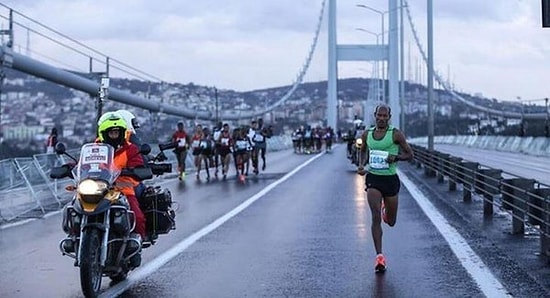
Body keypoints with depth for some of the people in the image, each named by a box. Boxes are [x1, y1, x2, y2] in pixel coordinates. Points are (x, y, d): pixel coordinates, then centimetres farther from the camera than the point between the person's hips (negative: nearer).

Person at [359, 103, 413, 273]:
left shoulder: (396, 134, -6)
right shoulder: (367, 135, 4)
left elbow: (410, 155, -3)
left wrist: (396, 157, -20)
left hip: (390, 179, -1)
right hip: (373, 178, 1)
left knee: (391, 222, 13)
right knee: (376, 217, -15)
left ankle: (386, 208, 50)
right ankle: (379, 256, -13)